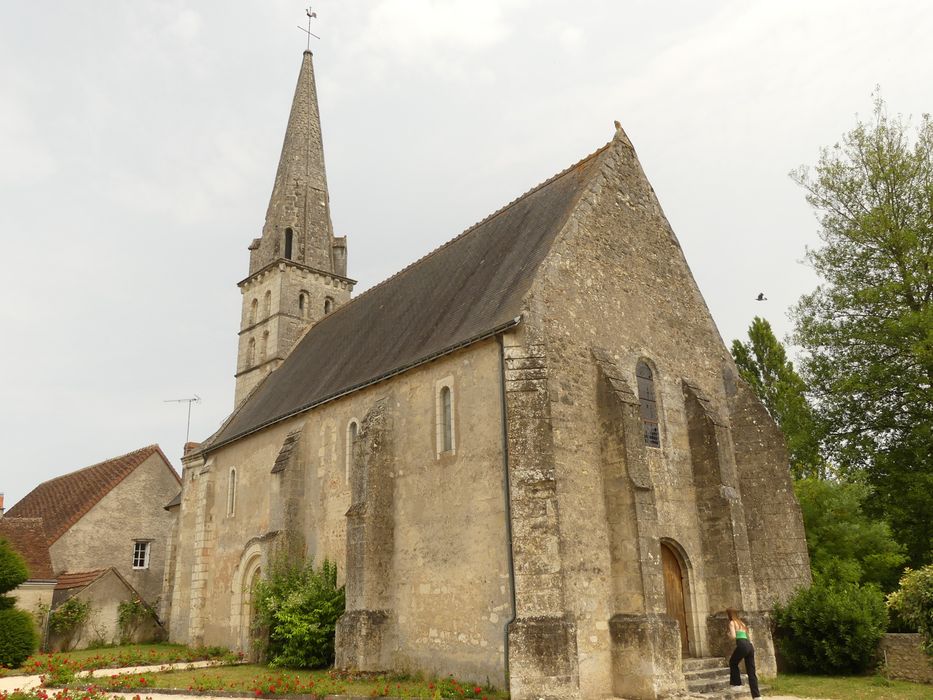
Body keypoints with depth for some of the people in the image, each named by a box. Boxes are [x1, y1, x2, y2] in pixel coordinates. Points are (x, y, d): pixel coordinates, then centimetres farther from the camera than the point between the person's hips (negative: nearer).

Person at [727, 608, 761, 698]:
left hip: (742, 645, -7)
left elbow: (733, 636, -8)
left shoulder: (732, 622, 3)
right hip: (750, 646, 7)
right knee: (751, 672, 6)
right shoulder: (741, 622, 26)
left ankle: (737, 684, 18)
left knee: (733, 663, 19)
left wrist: (728, 634, 11)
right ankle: (756, 695, 1)